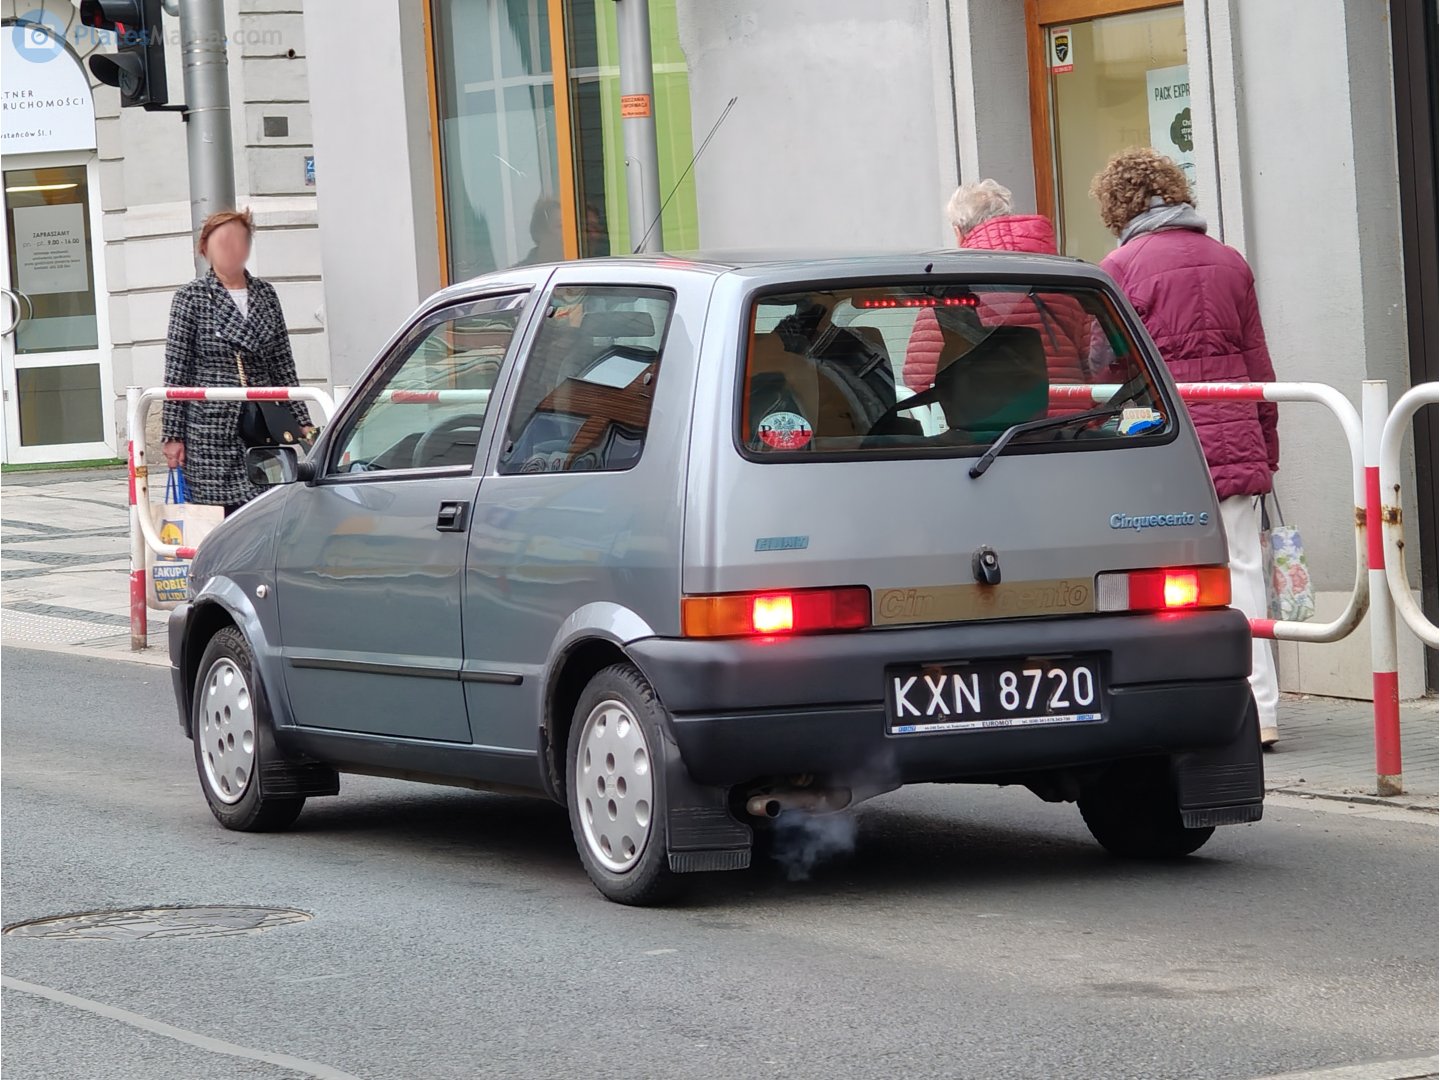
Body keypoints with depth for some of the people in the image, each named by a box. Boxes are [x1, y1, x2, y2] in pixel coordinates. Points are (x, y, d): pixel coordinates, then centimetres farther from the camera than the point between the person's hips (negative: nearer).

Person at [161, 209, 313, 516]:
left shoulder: (265, 294, 13)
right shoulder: (192, 297, 1)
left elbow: (283, 365, 15)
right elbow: (176, 371, -1)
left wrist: (302, 421, 10)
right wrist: (173, 435, -5)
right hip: (210, 430, -4)